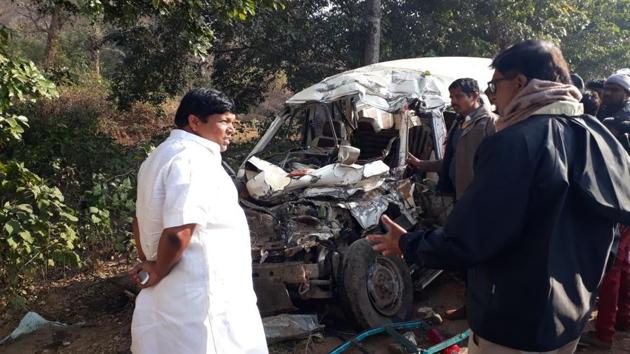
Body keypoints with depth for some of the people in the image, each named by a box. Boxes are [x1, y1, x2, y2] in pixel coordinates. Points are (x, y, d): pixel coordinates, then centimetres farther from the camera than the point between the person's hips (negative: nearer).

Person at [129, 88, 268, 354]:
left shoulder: (161, 155, 14)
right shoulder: (195, 158, -20)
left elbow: (143, 221, 21)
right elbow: (178, 233, -27)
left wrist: (149, 263, 14)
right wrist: (158, 273, -11)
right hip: (200, 299, -10)